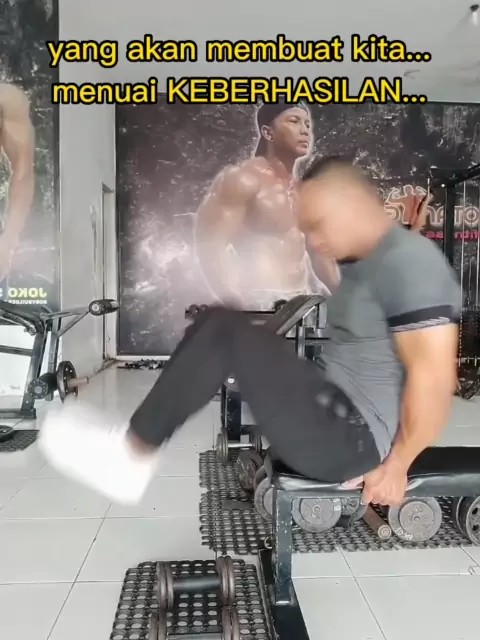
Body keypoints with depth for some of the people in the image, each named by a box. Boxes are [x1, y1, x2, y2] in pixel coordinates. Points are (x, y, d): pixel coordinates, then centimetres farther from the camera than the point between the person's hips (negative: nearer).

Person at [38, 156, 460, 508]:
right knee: (217, 328, 5)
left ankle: (135, 452, -4)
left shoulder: (407, 263, -18)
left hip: (353, 438, -10)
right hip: (339, 413, 10)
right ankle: (135, 450, 3)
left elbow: (434, 377, -23)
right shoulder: (366, 263, 13)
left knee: (226, 332, -20)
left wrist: (397, 464, -14)